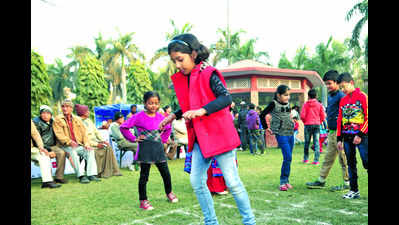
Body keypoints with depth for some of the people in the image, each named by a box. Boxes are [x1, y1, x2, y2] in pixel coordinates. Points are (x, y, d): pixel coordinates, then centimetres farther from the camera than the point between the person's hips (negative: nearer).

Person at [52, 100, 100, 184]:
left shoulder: (77, 119, 18)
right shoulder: (57, 120, 4)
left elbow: (84, 132, 13)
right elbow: (59, 134, -8)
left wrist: (86, 144, -4)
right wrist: (69, 142, -24)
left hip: (78, 145, 4)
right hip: (66, 146, -4)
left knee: (90, 151, -21)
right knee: (73, 153, -35)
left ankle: (91, 174, -26)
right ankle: (81, 176, -35)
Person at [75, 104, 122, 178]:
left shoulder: (89, 120, 18)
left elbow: (96, 132, 18)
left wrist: (103, 140, 1)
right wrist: (96, 144, -21)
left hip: (95, 141, 7)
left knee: (108, 147, -18)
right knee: (102, 150, -28)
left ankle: (113, 171, -17)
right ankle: (100, 173, -17)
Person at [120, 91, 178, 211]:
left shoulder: (160, 117, 5)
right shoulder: (139, 116, -9)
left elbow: (168, 128, 24)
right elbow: (123, 127, -8)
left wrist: (163, 138, 12)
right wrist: (134, 139, -9)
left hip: (158, 148, 5)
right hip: (145, 150, -4)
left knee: (166, 174, 9)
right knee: (144, 176, 2)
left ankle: (169, 193, 33)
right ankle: (143, 201, 14)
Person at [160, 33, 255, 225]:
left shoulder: (208, 74, -13)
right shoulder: (182, 79, 11)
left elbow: (226, 98, -26)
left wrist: (201, 111, -35)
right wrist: (174, 116, 14)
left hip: (219, 134, -8)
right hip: (199, 137, 8)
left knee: (232, 182, -2)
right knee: (196, 181, 7)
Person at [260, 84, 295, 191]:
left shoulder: (287, 104, 11)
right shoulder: (274, 104, -6)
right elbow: (262, 115, -2)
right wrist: (266, 127, 0)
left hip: (290, 133, 6)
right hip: (281, 134, -6)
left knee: (288, 158, 8)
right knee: (287, 157, -15)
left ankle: (286, 180, 19)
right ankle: (283, 182, -6)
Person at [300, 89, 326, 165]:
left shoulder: (305, 104, -4)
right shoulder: (319, 105, 1)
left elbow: (302, 116, -9)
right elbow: (323, 116, 1)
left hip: (308, 125, -1)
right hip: (317, 125, 1)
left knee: (307, 142, 11)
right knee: (316, 142, 0)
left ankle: (306, 159, 19)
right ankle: (316, 161, -4)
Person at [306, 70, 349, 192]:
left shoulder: (341, 96, -13)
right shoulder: (330, 96, 15)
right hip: (331, 132, 9)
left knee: (343, 158, -1)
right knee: (328, 157, 15)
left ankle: (347, 183, 9)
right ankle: (321, 180, 23)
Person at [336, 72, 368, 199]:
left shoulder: (362, 96, -5)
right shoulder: (343, 100, 12)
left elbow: (367, 117, -10)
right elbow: (340, 120, 15)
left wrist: (360, 135, -14)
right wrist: (339, 139, 11)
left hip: (361, 136, -6)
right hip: (347, 137, 6)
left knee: (366, 163, -5)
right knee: (351, 164, 8)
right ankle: (354, 191, 15)